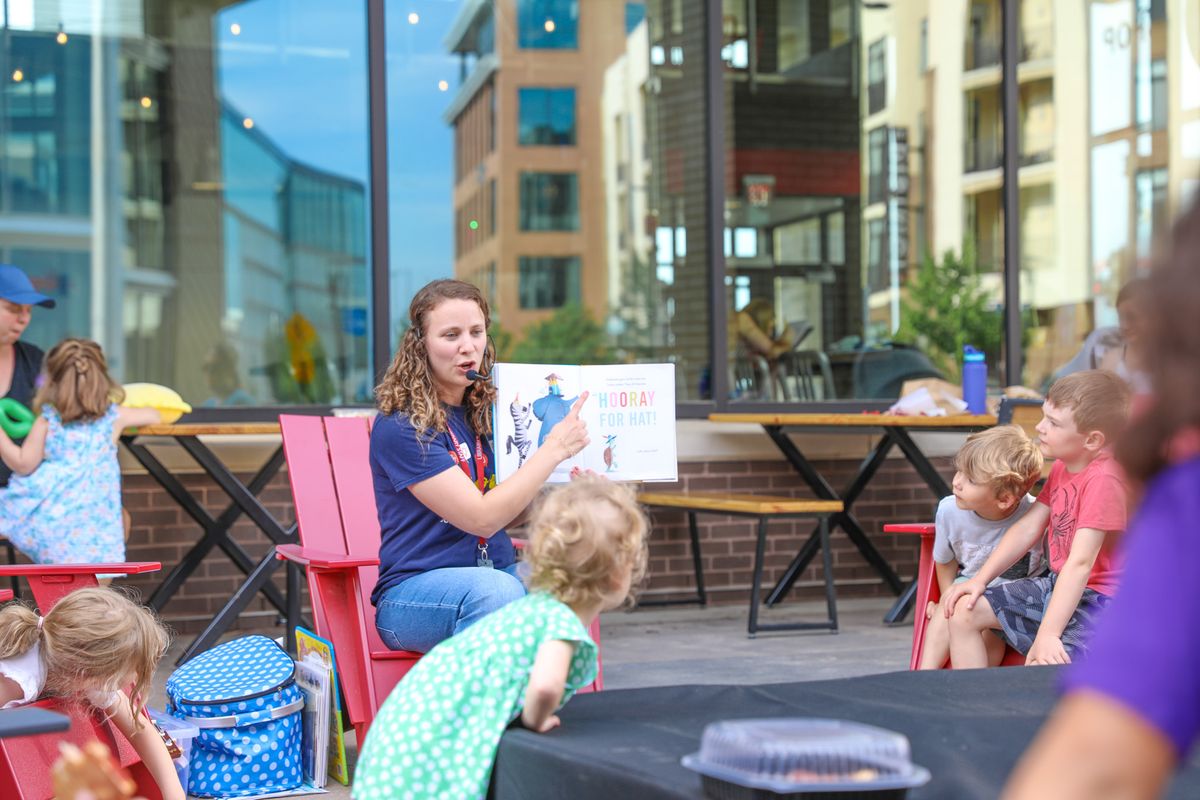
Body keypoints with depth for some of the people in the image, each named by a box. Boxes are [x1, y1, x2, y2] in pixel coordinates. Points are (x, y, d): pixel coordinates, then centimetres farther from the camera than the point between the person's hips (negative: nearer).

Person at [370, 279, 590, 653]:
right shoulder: (400, 426, -12)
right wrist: (555, 448, -12)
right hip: (414, 590, -6)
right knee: (497, 591, -38)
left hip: (499, 573, 6)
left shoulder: (488, 411, 10)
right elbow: (482, 518, -18)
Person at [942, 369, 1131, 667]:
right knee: (965, 611, 6)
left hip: (1098, 599, -10)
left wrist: (1047, 634, -34)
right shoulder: (1061, 468, 6)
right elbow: (1028, 528, 10)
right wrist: (980, 580, 2)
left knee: (1042, 666, -34)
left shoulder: (1104, 479, -24)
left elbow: (1081, 562, -30)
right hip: (1055, 584, 10)